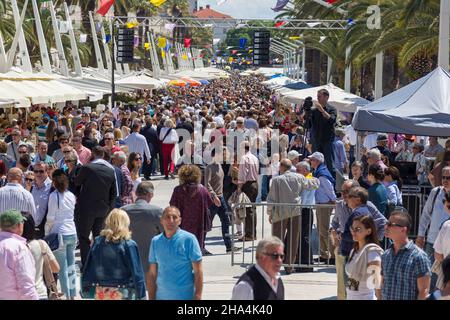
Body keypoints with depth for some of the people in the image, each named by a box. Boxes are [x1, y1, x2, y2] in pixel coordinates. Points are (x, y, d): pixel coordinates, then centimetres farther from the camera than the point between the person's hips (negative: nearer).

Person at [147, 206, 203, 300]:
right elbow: (152, 273, 11)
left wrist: (198, 296, -11)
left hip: (185, 296, -4)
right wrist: (151, 298, 7)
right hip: (161, 296, 4)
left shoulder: (189, 239, -6)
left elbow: (198, 271, -6)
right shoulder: (155, 241, 6)